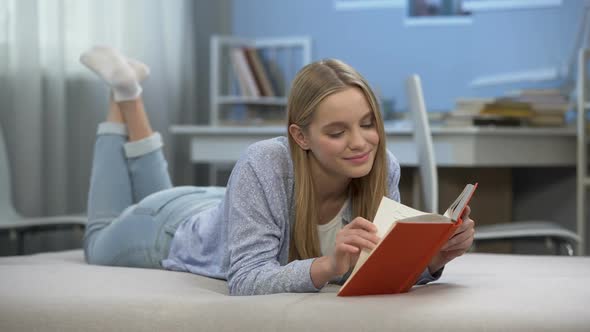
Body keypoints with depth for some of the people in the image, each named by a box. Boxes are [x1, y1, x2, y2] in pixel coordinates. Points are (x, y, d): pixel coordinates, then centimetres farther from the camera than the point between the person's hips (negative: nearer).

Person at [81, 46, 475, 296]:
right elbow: (246, 281, -49)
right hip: (181, 231, -4)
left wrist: (433, 259, -48)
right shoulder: (263, 167, -46)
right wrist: (329, 265, -65)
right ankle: (124, 96, 36)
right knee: (100, 244, 31)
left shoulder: (381, 168, -32)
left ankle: (132, 97, 44)